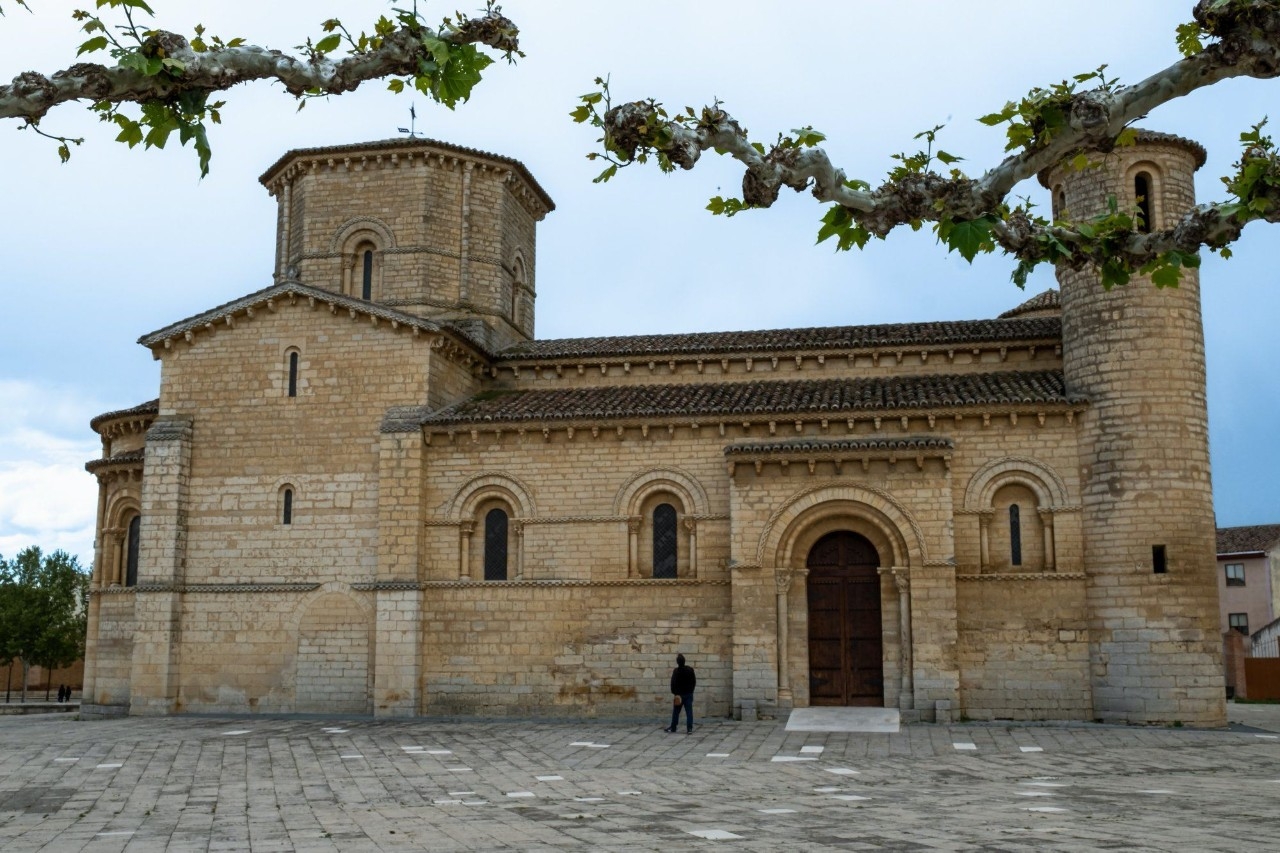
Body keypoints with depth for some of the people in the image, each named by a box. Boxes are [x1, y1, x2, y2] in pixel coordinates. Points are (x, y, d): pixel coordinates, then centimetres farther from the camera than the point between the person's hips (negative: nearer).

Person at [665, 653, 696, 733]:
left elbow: (673, 683, -13)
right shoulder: (690, 670, 1)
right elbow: (694, 681, 9)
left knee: (676, 711, 10)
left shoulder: (676, 671, -12)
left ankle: (673, 727, 19)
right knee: (689, 712, 0)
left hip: (679, 694, -3)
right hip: (689, 694, 3)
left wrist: (675, 693, -6)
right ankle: (689, 729, -7)